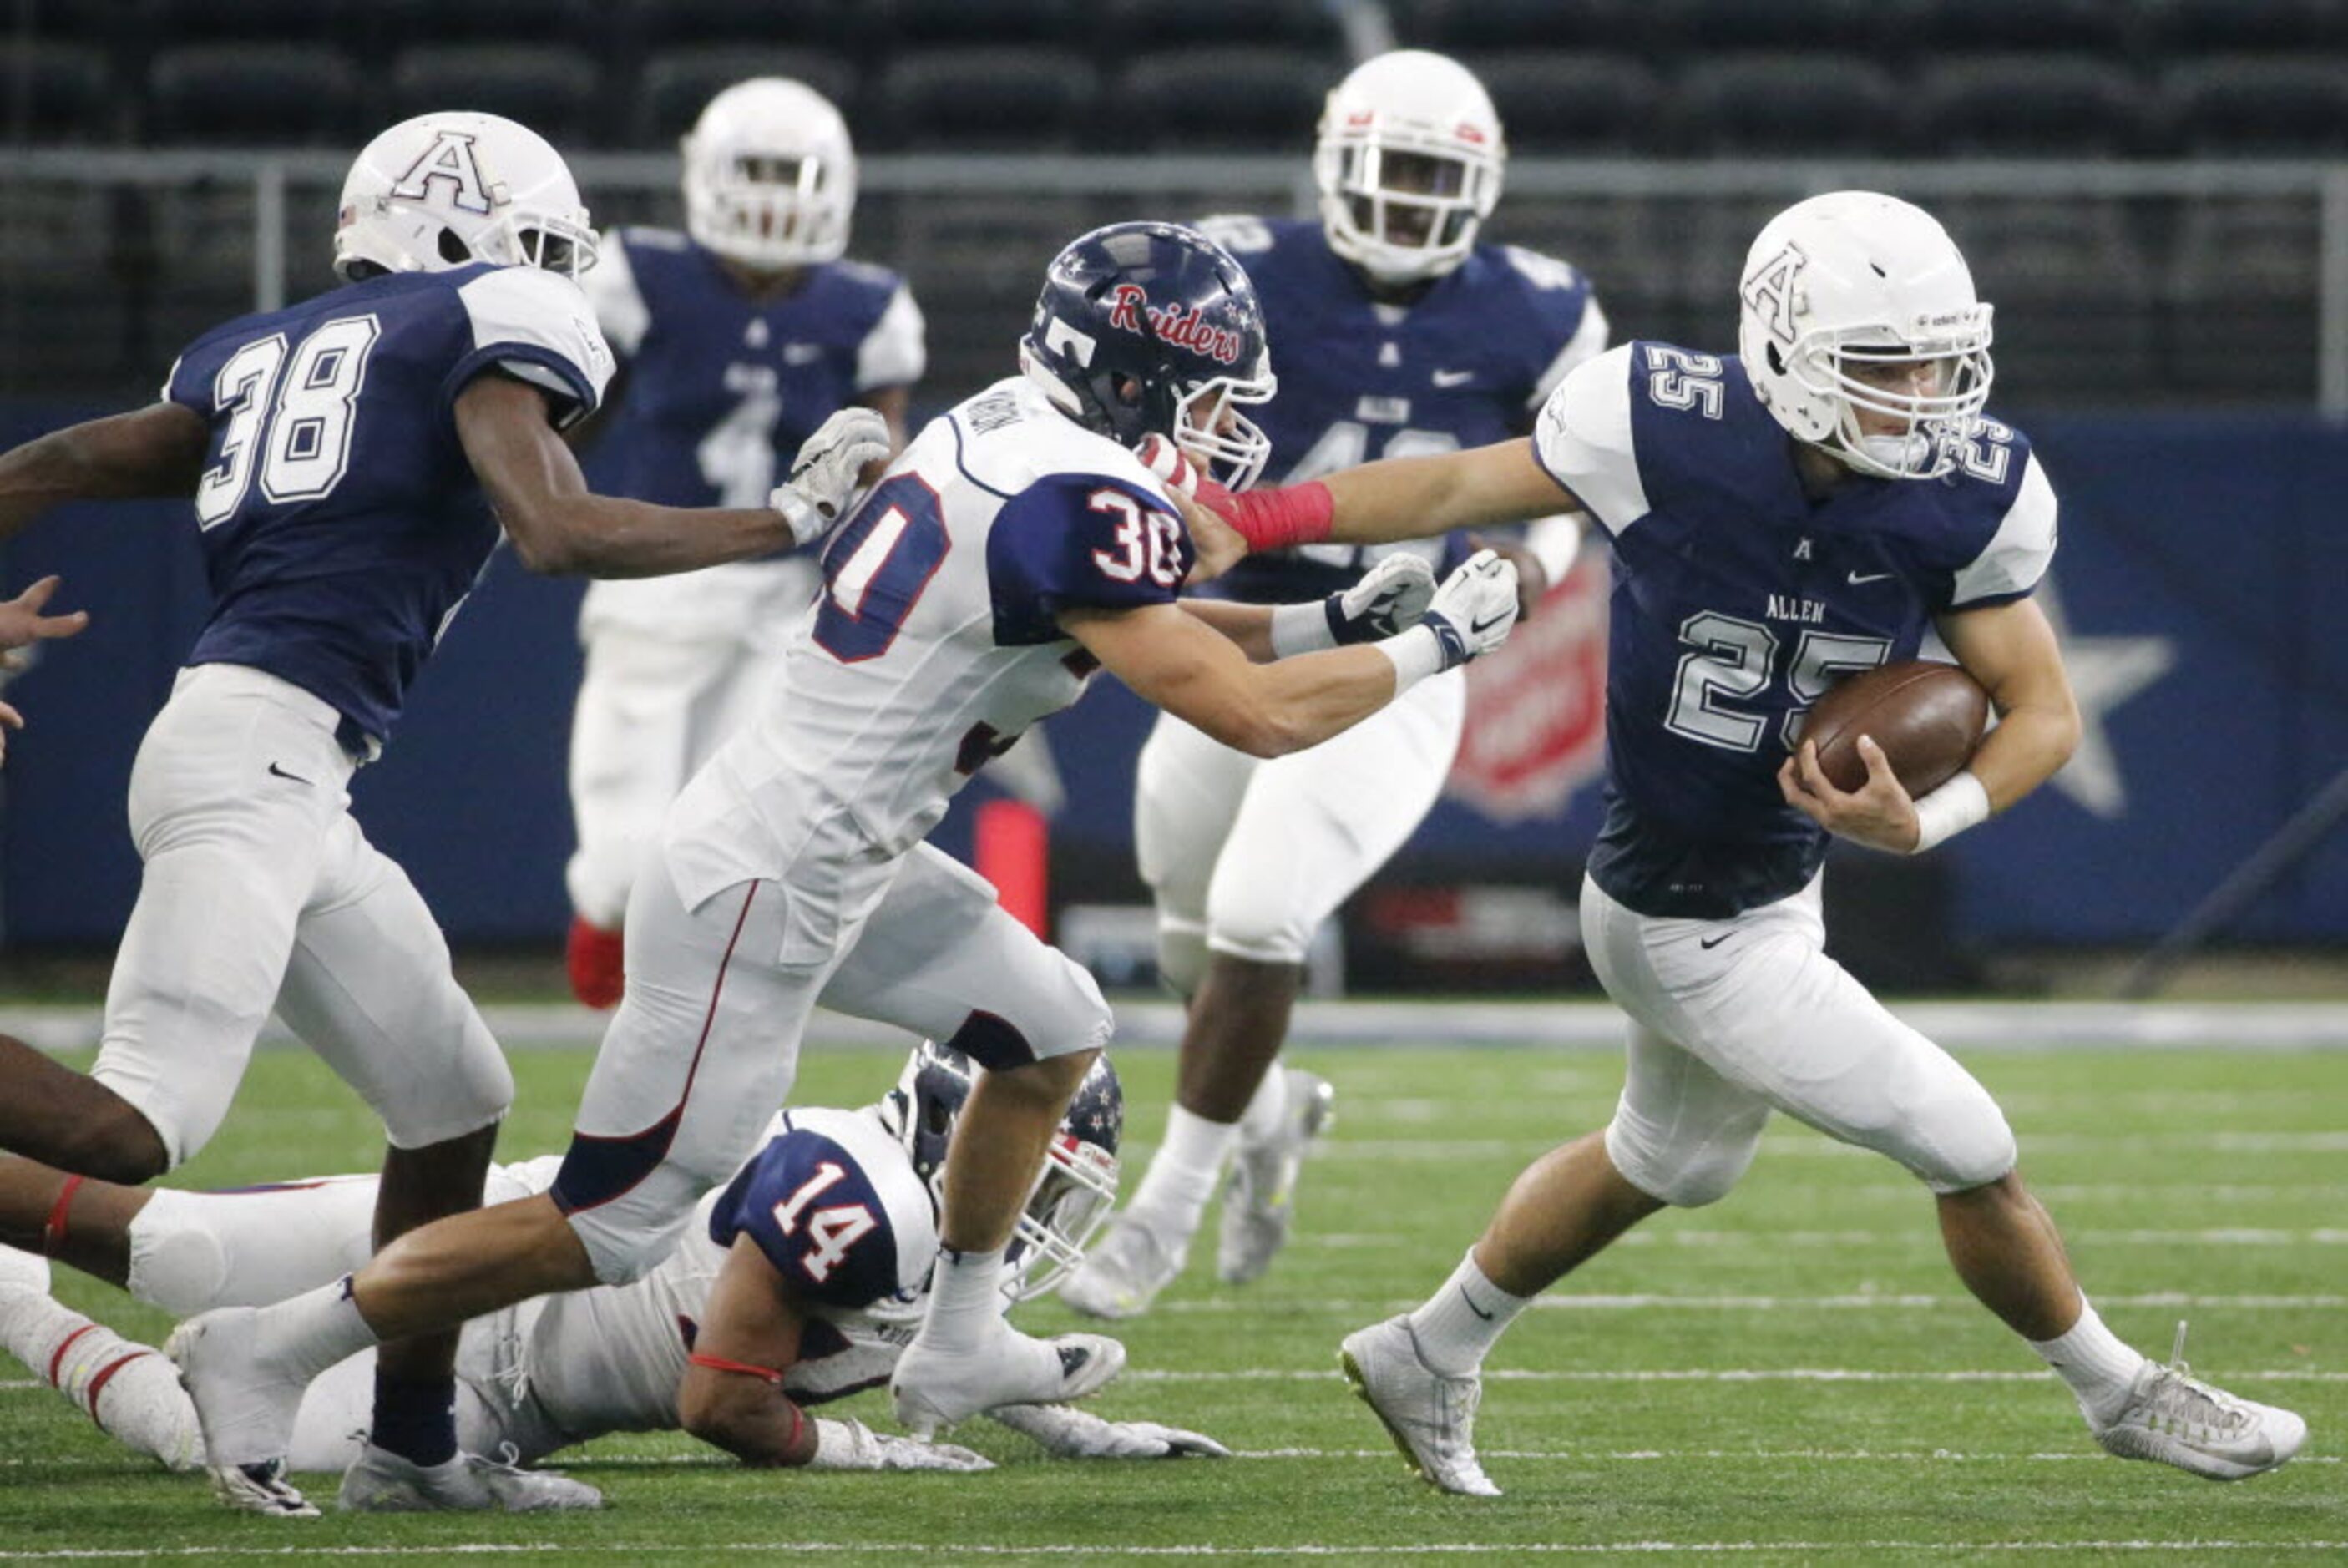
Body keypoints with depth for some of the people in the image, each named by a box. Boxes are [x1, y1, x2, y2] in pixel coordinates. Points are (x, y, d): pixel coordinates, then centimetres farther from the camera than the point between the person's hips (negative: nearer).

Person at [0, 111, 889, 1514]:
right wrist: (793, 518, -1)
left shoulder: (261, 356, 24)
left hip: (297, 791, 9)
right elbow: (557, 534, -10)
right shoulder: (482, 327, 3)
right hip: (258, 752, -9)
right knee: (134, 1130, -18)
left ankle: (415, 1440, 23)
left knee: (455, 1099, 17)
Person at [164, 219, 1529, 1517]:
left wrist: (1327, 623, 15)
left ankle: (958, 1348, 27)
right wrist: (1433, 647, -7)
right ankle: (275, 1349, 1)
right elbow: (1250, 718, -20)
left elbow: (1139, 635, 24)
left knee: (1056, 1030, 19)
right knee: (617, 1225, -5)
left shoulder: (1008, 428, 8)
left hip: (841, 860, 10)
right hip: (762, 888, -10)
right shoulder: (1081, 500, -20)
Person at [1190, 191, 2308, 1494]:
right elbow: (1463, 490, -10)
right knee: (1970, 1154, 1)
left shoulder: (1969, 497, -14)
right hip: (1695, 930, -6)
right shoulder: (1662, 430, -25)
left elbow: (2044, 711, -8)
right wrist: (1252, 523, -14)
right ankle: (2120, 1397, 26)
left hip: (1774, 887, 6)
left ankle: (1427, 1359, 49)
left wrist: (1924, 822, -26)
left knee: (1670, 1163, 29)